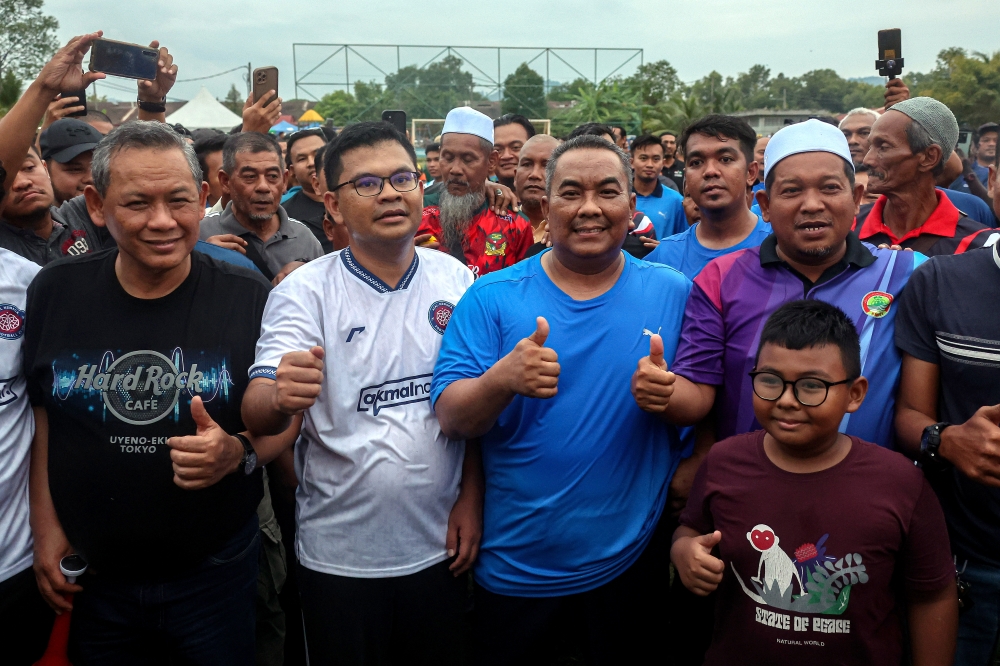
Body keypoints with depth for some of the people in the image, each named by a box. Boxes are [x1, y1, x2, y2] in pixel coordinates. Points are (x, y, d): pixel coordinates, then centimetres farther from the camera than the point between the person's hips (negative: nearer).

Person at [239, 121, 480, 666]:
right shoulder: (304, 292, -11)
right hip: (339, 554, -2)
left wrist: (471, 497, 1)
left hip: (439, 545, 3)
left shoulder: (455, 279, -2)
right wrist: (279, 399, -43)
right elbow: (257, 415, -21)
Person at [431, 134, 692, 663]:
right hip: (515, 564, -1)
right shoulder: (492, 298, -7)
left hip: (629, 557, 1)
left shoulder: (673, 293, -3)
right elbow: (450, 418, -12)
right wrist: (502, 379, -33)